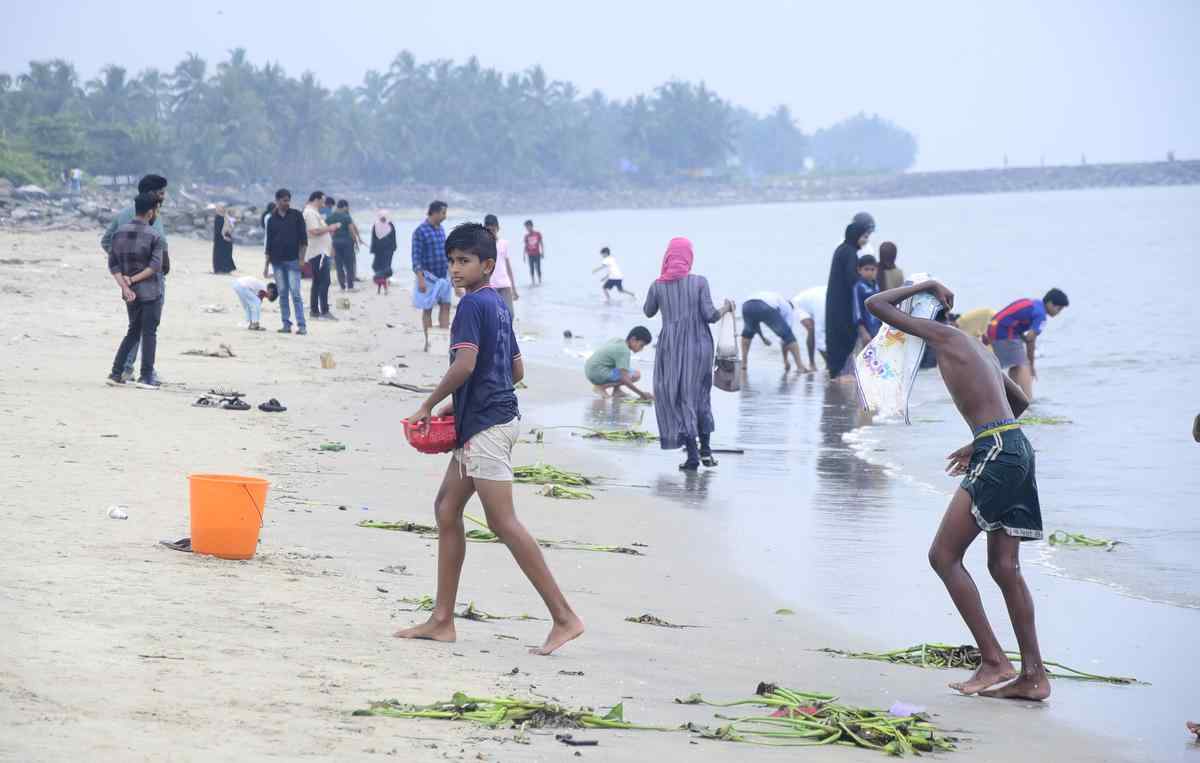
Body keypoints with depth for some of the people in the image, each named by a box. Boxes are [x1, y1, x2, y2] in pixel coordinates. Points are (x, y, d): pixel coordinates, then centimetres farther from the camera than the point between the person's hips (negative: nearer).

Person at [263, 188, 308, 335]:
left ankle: (301, 325, -10)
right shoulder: (271, 220, 9)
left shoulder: (296, 215, 2)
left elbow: (303, 238, 0)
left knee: (295, 293, -9)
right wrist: (266, 264, 10)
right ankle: (286, 324, 9)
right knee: (282, 294, 5)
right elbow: (268, 243, 13)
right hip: (277, 261, 3)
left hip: (292, 260, -3)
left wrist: (301, 257, -8)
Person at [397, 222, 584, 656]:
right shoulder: (497, 304, 16)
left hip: (485, 423, -10)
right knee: (447, 508, 12)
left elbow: (465, 365, -24)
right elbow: (516, 370, 20)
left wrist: (428, 405, -11)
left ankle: (564, 617, -11)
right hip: (485, 420, 10)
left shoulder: (473, 303, -13)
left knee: (503, 522, -10)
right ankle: (442, 620, 14)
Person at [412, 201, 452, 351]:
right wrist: (421, 279, -22)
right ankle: (429, 343, 7)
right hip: (429, 276, -7)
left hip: (443, 275, 7)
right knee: (427, 309, 2)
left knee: (445, 306, 5)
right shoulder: (420, 231, -14)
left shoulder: (440, 229, 9)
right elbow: (416, 257, -16)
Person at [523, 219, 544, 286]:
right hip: (530, 255, 1)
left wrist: (542, 252, 0)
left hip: (537, 254, -1)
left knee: (538, 268, -1)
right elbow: (526, 246, 6)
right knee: (531, 269, 1)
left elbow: (541, 243, 3)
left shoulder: (537, 234, -2)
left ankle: (539, 281, 8)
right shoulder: (526, 236, 2)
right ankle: (533, 281, 5)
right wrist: (524, 255, 3)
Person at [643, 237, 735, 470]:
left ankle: (692, 453, -2)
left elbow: (648, 312, 13)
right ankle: (705, 449, 19)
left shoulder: (658, 286, -3)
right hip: (699, 346, 0)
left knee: (679, 399, 5)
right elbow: (710, 315, -10)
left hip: (671, 349, 0)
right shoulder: (699, 282, -7)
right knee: (701, 395, 17)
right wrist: (726, 308, 9)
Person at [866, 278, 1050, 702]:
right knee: (1004, 567, 10)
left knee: (944, 556, -6)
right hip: (1017, 449, 9)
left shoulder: (941, 334, 0)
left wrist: (926, 286, 14)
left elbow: (876, 304, 4)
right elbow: (1021, 401, 37)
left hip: (997, 452, -9)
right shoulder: (975, 348, 26)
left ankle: (994, 662, -9)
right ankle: (1033, 675, 7)